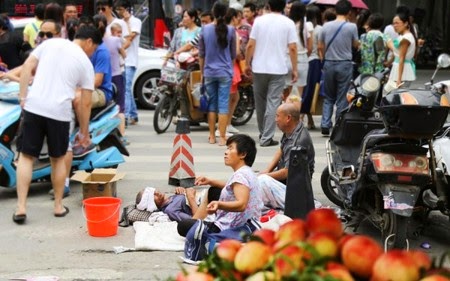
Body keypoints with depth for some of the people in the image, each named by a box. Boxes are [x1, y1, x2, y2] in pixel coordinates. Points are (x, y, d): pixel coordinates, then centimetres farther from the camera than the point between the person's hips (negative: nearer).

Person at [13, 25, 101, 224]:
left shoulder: (50, 43, 14)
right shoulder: (85, 63, 8)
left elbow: (27, 67, 5)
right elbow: (85, 103, 9)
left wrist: (23, 97, 7)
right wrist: (84, 132, 17)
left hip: (34, 107, 1)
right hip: (59, 112, -1)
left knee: (26, 156, 7)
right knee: (58, 159, 17)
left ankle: (21, 208, 0)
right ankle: (58, 206, 23)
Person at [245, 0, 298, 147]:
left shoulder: (259, 20, 0)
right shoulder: (288, 23, -3)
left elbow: (250, 45, -1)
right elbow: (292, 48, -6)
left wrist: (247, 64, 10)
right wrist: (295, 69, 2)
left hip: (259, 68, 2)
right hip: (278, 69, -2)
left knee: (260, 102, 16)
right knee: (273, 104, -1)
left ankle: (263, 133, 29)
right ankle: (266, 138, -6)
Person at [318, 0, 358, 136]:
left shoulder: (326, 26, -1)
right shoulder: (351, 27, -9)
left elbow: (320, 46, 6)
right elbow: (356, 44, 6)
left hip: (329, 64, 3)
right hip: (344, 64, -2)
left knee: (328, 97, 13)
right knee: (342, 99, 5)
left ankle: (325, 125, 3)